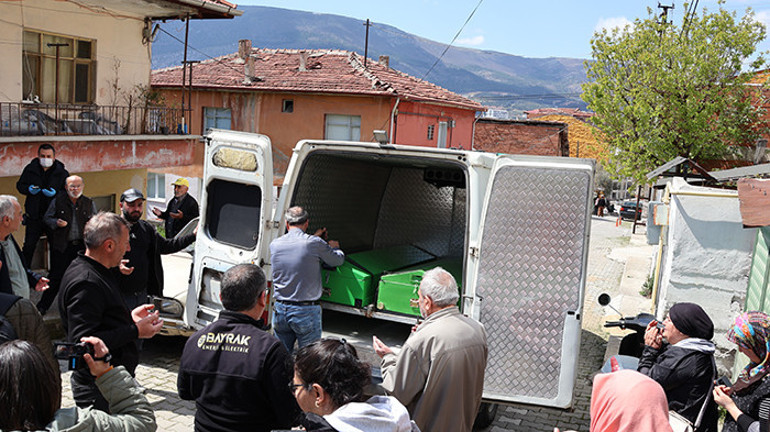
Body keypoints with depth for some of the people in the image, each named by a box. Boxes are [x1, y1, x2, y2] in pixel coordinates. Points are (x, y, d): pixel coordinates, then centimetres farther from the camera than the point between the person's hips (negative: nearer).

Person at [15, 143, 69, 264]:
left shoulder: (62, 172, -2)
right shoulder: (30, 169, 3)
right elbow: (20, 185, 12)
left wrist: (55, 193, -20)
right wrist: (29, 189, -9)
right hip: (34, 216, 1)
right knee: (28, 246, 5)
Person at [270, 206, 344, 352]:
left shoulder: (274, 244, 2)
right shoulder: (315, 243, -12)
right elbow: (338, 260, 3)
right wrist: (334, 247, 25)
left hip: (280, 309, 5)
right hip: (306, 312, -4)